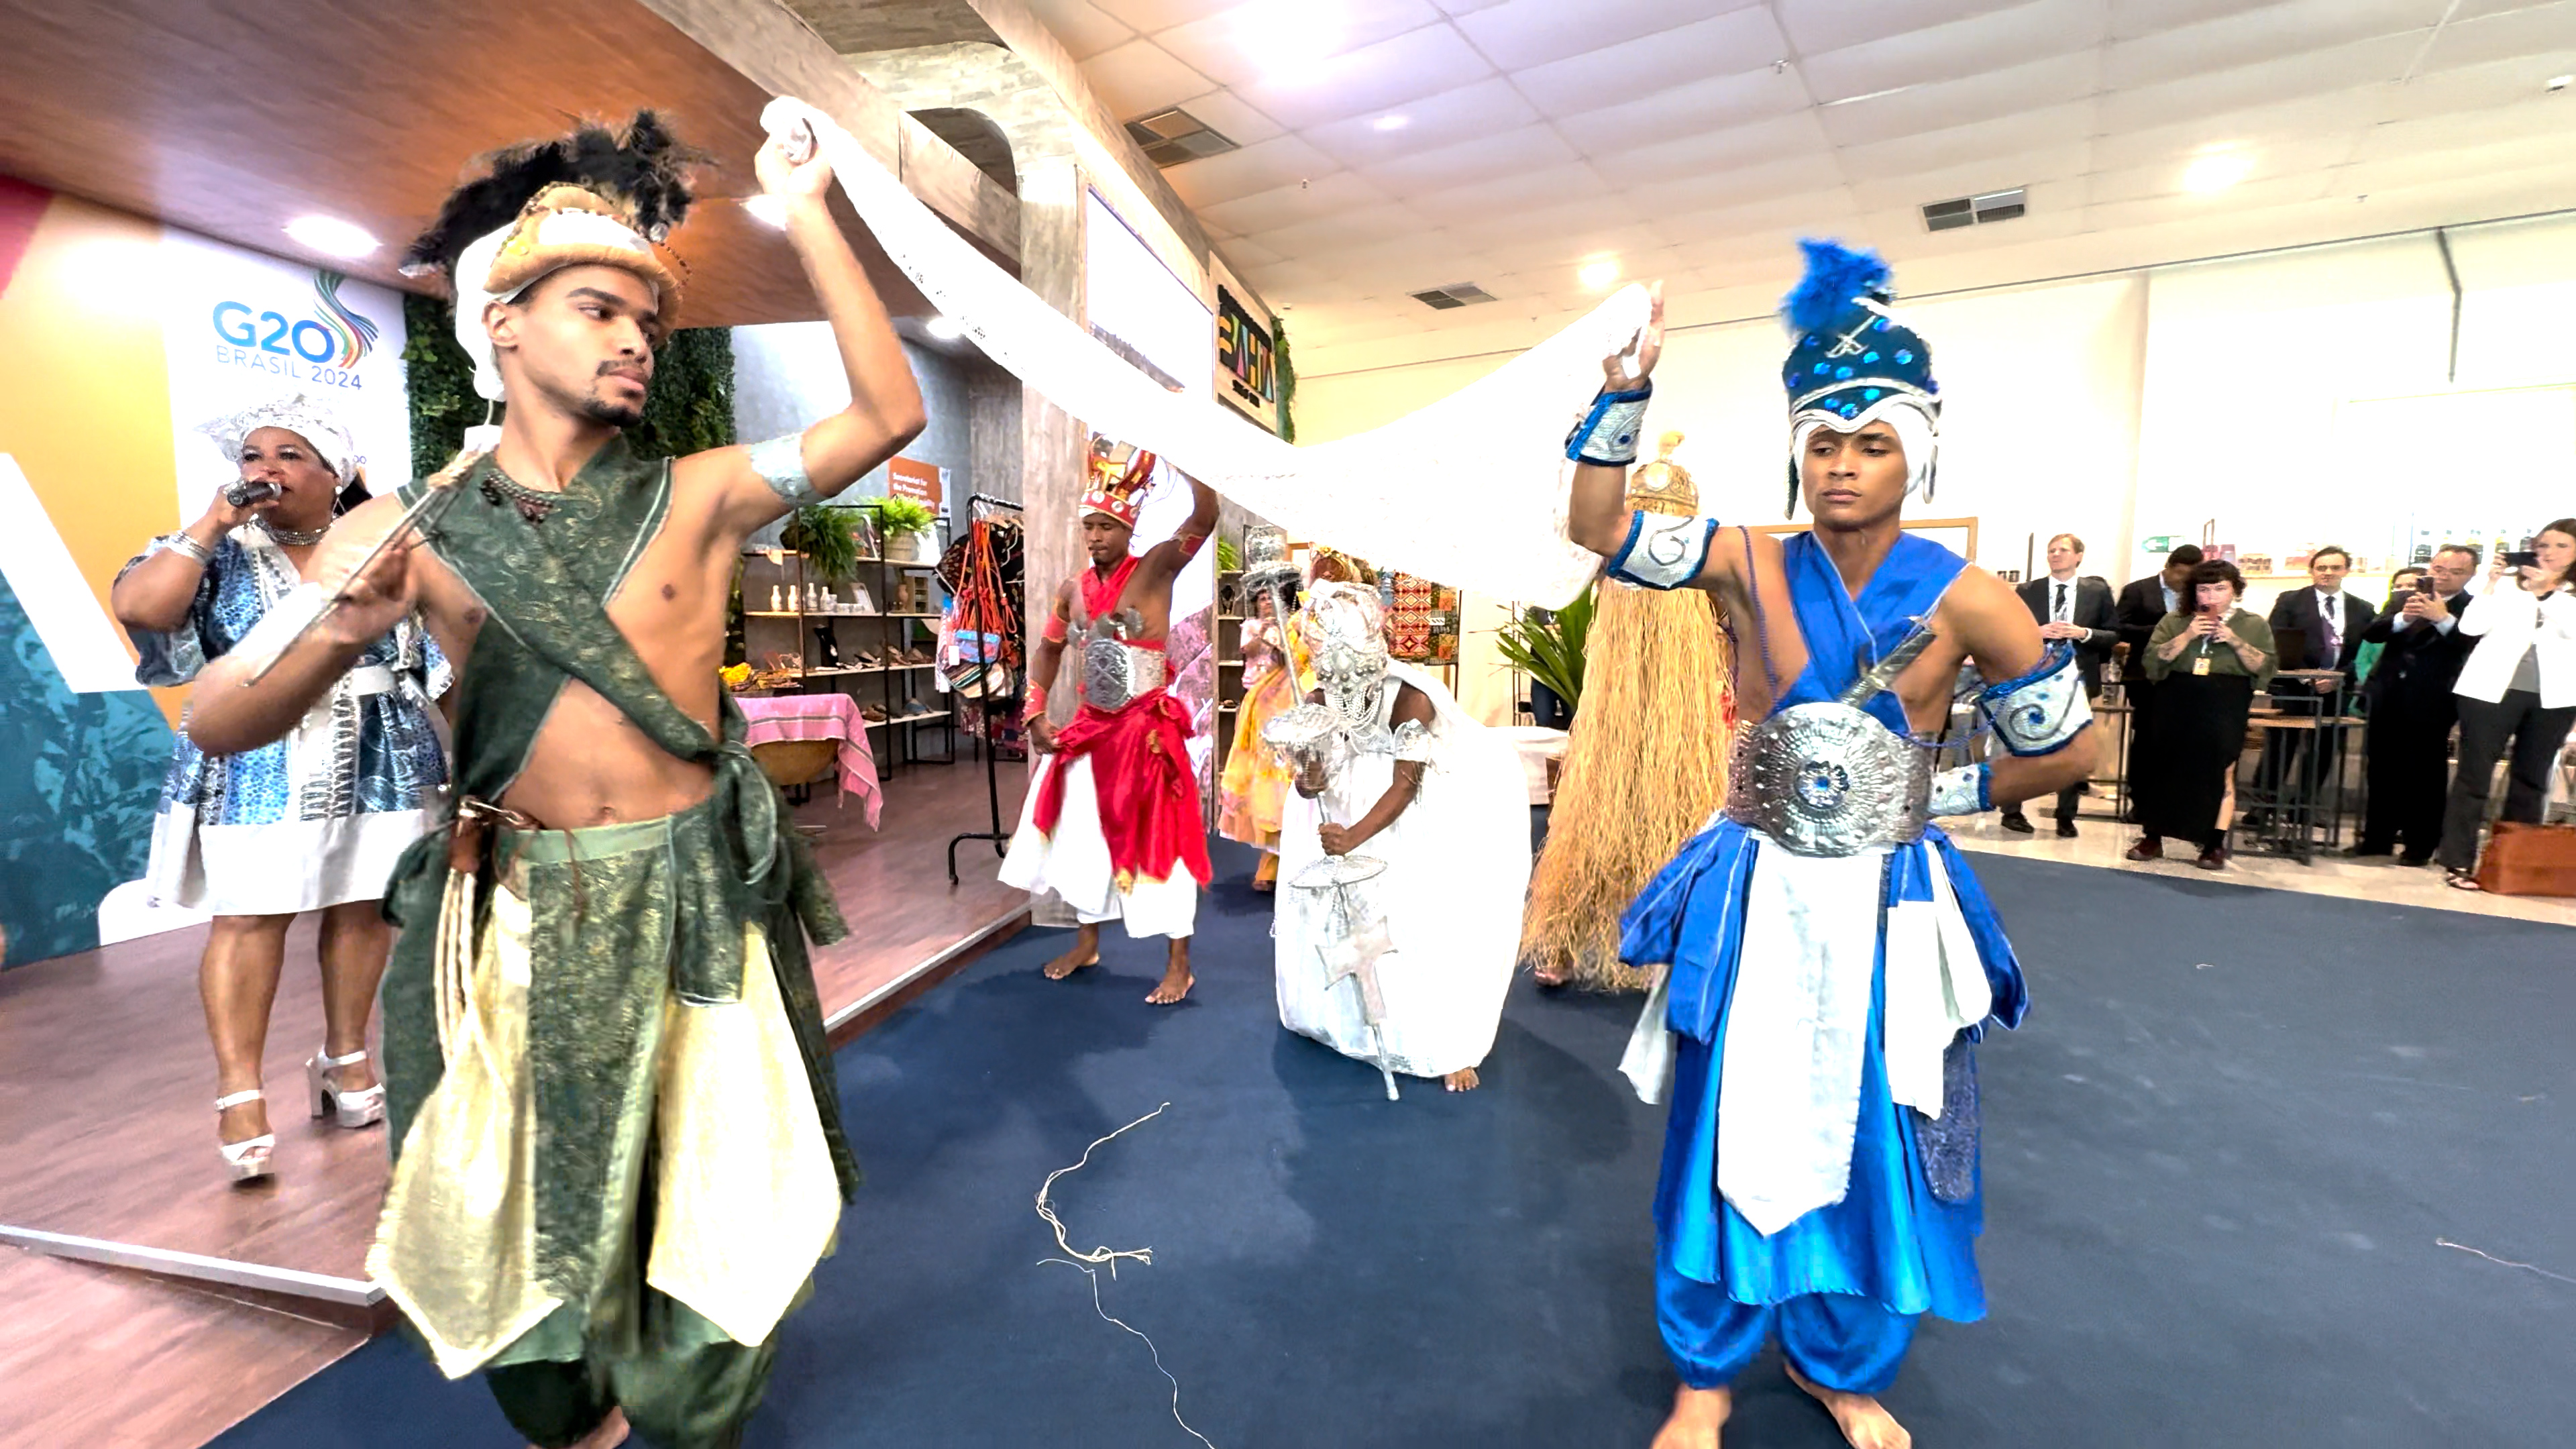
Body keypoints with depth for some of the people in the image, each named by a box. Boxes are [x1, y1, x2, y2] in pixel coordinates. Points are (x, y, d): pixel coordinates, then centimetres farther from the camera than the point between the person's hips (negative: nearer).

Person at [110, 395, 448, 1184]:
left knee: (364, 908, 7)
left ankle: (346, 1058, 22)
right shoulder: (218, 551, 3)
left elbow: (442, 649, 6)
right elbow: (136, 606, -14)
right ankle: (239, 1092, 7)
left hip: (378, 760, 1)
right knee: (247, 919, -2)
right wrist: (214, 521, -11)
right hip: (256, 770, -1)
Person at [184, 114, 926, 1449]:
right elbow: (219, 724, -2)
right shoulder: (411, 530, 0)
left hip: (697, 904, -1)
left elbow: (889, 412, -9)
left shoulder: (694, 499, -1)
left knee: (719, 1215, 10)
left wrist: (807, 222, -9)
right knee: (530, 1221, 18)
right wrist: (340, 636, -22)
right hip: (514, 915, 1)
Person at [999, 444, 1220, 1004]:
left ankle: (1180, 964, 14)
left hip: (1146, 727, -6)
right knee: (1082, 830, 15)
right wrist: (1035, 716, 11)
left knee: (1159, 838, 0)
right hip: (1090, 727, 6)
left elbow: (1205, 517, -25)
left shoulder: (1156, 568, -10)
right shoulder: (1072, 590, 5)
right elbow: (1049, 650, 19)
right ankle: (1087, 943, 35)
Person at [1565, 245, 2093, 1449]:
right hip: (1756, 896, 0)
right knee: (1732, 1138, 9)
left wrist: (1939, 794, 0)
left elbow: (2069, 751, 2)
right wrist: (1628, 388, -16)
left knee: (1876, 1145, 15)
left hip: (1885, 905, 1)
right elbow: (1597, 526, -11)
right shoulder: (1754, 566, -6)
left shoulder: (1963, 598, -8)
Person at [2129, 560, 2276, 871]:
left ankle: (2215, 845, 5)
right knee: (2164, 769, 2)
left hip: (2225, 712, -1)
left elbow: (2266, 669, 0)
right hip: (2176, 709, 1)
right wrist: (2187, 636, -12)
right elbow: (2152, 661, -2)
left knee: (2219, 774, -4)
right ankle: (2152, 838, 10)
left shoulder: (2254, 626, 7)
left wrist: (2236, 642, -12)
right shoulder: (2175, 621, 8)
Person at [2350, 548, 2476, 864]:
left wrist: (2443, 619, -29)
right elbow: (2370, 634, -2)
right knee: (2380, 771, 10)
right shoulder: (2404, 598, 8)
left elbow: (2471, 648, -16)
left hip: (2429, 705, -4)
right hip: (2387, 698, 4)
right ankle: (2378, 836, 20)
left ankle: (2421, 843, 11)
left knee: (2424, 775, 1)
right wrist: (2402, 618, -20)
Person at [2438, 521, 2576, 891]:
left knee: (2532, 777, 9)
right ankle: (2459, 861, -1)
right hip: (2492, 688, -2)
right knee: (2474, 773, -3)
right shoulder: (2509, 582, 5)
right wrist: (2491, 583, -11)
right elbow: (2471, 626, -5)